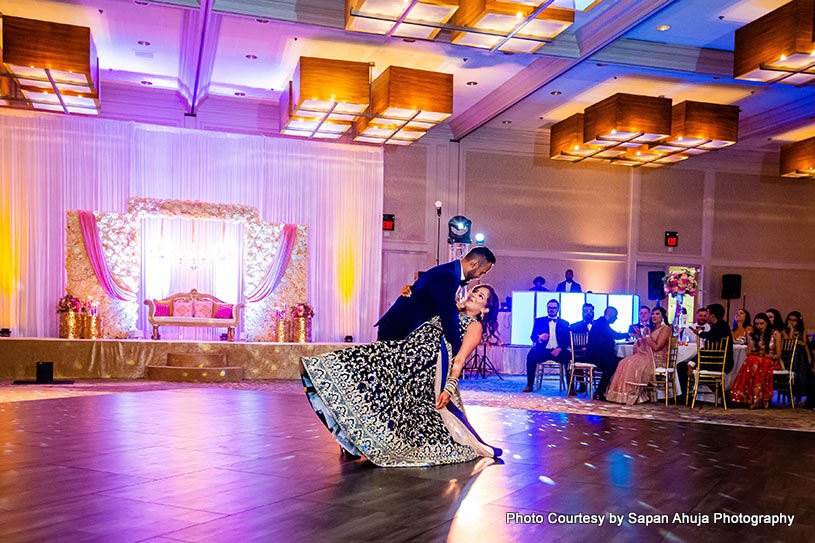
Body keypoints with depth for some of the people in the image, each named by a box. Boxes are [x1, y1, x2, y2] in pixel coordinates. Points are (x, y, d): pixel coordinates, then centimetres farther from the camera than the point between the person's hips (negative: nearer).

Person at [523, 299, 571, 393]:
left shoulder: (564, 323, 16)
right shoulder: (539, 321, 17)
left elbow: (568, 340, 6)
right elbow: (533, 336, 7)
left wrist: (560, 348, -15)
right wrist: (539, 337, -18)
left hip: (558, 351, 0)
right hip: (543, 350, 0)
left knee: (570, 356, -31)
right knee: (531, 355, -31)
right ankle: (529, 385, -22)